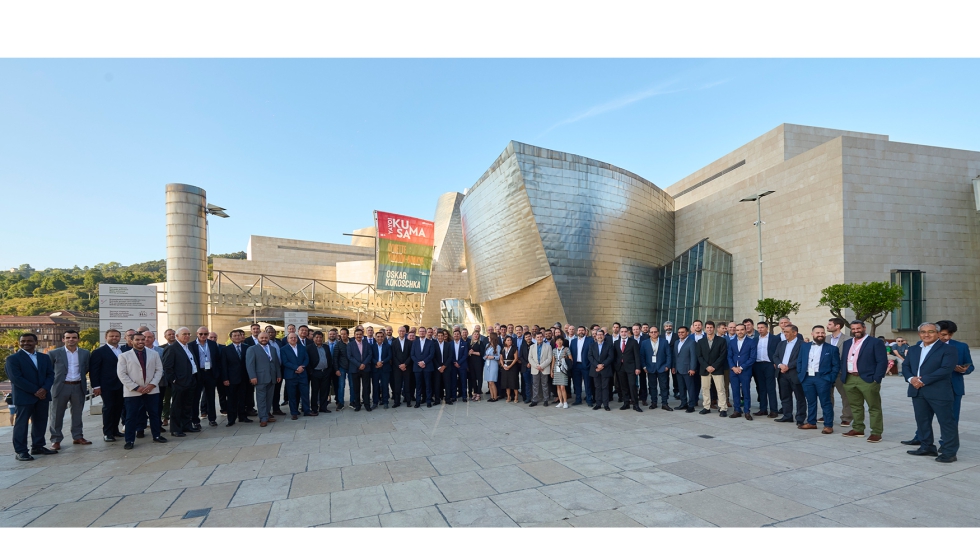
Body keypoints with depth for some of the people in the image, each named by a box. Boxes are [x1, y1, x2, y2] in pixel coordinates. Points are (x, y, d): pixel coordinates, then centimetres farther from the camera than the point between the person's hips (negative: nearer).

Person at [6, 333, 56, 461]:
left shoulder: (44, 357, 11)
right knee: (21, 424, 1)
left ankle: (38, 447, 20)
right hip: (24, 397, -5)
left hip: (43, 396, 5)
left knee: (41, 422, 10)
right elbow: (16, 378, -12)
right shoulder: (12, 359, -4)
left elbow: (50, 374, 7)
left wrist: (44, 389, -10)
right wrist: (35, 391, -16)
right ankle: (21, 451, 8)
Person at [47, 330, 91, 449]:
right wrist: (55, 379, 2)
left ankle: (77, 437, 21)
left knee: (77, 414, 11)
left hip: (78, 387, 2)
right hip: (61, 387, -2)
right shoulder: (54, 353, -3)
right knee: (57, 415, 5)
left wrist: (80, 376, 4)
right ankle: (56, 440, 15)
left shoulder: (85, 353, 5)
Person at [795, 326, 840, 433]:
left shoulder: (832, 348, 3)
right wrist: (800, 374, 4)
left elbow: (836, 365, 1)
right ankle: (811, 423, 21)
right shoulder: (804, 346, 11)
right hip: (807, 378, 3)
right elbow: (799, 361, 14)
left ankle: (828, 425, 9)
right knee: (810, 402, 12)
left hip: (822, 378, -3)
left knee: (826, 403, 1)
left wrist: (831, 379, -7)